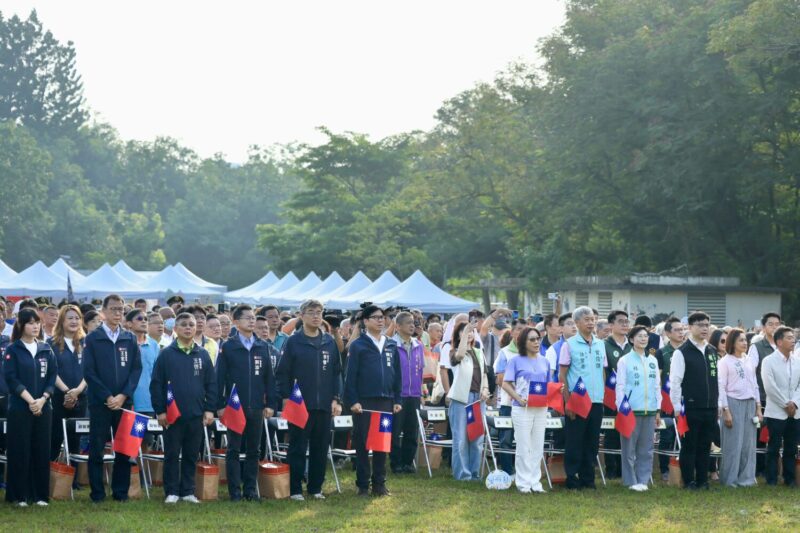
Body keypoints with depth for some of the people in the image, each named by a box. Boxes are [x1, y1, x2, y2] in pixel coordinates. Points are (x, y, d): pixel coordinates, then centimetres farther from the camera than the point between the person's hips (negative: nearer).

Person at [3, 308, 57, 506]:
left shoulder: (46, 350, 10)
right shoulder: (13, 350, -1)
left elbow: (52, 377, 6)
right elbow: (11, 378, -9)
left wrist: (42, 399, -9)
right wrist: (29, 400, -16)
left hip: (43, 407, 3)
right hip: (19, 408, -3)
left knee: (41, 451, 3)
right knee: (20, 451, -2)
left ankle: (40, 495, 9)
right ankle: (19, 495, 3)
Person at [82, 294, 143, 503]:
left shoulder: (130, 339, 8)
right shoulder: (93, 338, 1)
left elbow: (137, 369, 4)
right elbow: (88, 371, -5)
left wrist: (123, 396, -9)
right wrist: (107, 397, -12)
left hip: (124, 402, 2)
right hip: (99, 402, -2)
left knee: (124, 449, 4)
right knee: (96, 449, 0)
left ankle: (121, 492, 12)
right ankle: (97, 493, 6)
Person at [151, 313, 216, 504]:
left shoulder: (203, 354, 7)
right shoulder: (166, 354, -1)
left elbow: (211, 384, 9)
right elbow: (156, 384, -1)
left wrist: (209, 409, 1)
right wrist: (159, 410, -6)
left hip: (196, 415, 2)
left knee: (191, 456, 7)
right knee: (172, 455, 2)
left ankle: (188, 491, 14)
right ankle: (171, 492, 9)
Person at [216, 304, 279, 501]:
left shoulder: (263, 347, 8)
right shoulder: (228, 347, -1)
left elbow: (269, 377, 9)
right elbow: (220, 377, -1)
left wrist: (271, 404, 3)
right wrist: (220, 405, -6)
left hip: (257, 408, 3)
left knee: (253, 450, 8)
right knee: (234, 450, 1)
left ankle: (251, 489, 15)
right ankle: (235, 491, 5)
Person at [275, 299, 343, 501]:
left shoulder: (329, 342, 10)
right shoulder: (293, 342, -1)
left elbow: (337, 372, 12)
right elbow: (282, 373, -2)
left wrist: (337, 399, 5)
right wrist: (286, 398, -9)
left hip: (324, 406, 4)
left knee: (321, 448, 7)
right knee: (298, 448, 0)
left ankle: (316, 487, 17)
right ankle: (295, 489, 6)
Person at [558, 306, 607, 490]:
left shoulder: (600, 344, 11)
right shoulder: (569, 345, -2)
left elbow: (603, 372, 15)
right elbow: (562, 375, -3)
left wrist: (604, 397, 8)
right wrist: (567, 402, -9)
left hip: (597, 401, 4)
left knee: (592, 442, 8)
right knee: (574, 442, 0)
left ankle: (588, 478, 16)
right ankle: (572, 478, 7)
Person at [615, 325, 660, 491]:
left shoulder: (653, 361, 12)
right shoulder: (624, 361, -2)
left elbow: (657, 386, 14)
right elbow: (620, 387, -3)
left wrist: (658, 410, 11)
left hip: (650, 410, 4)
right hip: (631, 410, -4)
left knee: (646, 449, 6)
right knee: (629, 448, -1)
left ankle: (643, 479, 13)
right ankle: (631, 481, 6)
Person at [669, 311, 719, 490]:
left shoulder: (712, 352, 12)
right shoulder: (682, 352, -6)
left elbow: (718, 380, 15)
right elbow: (675, 381, -8)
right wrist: (678, 408, -10)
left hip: (710, 408, 5)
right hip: (690, 408, -5)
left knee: (705, 446, 9)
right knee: (689, 446, 1)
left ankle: (703, 480, 16)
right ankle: (689, 482, 7)